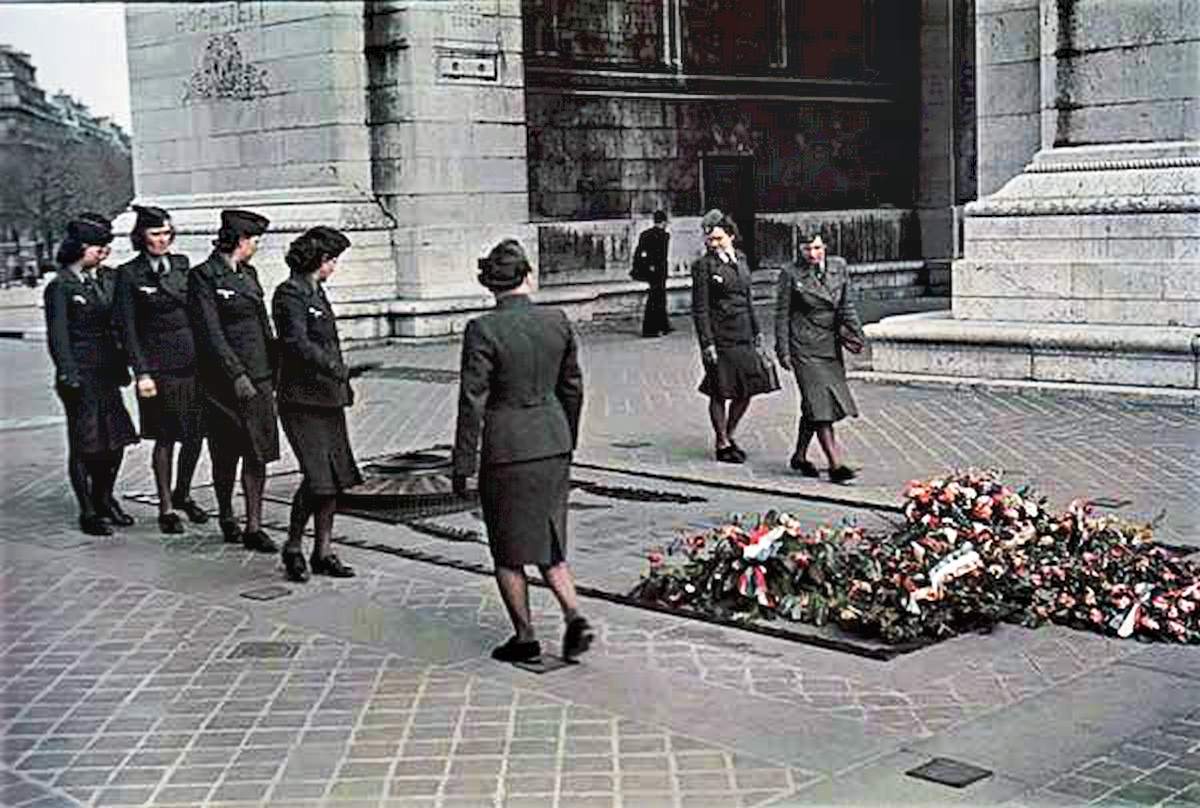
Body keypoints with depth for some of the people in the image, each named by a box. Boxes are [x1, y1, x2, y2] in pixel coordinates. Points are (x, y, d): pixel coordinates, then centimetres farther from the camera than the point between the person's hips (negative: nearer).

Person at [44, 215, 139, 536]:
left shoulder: (105, 281, 11)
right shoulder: (60, 287, -7)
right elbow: (58, 337, -11)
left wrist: (121, 368, 11)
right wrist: (70, 377, -17)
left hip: (107, 374, 7)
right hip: (81, 376, -7)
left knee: (116, 438, 10)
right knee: (84, 443, 0)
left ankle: (104, 499, 29)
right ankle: (88, 512, 10)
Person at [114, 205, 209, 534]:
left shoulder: (181, 265, 10)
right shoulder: (129, 274, -4)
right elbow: (127, 328, -6)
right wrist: (141, 372, -12)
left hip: (194, 362, 4)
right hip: (159, 367, -4)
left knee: (196, 435, 8)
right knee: (165, 439, 2)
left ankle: (183, 494, 30)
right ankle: (166, 507, 16)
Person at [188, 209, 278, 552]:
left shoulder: (248, 274, 13)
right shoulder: (203, 276, -9)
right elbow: (210, 333, -15)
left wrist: (273, 369, 15)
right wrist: (236, 375, -18)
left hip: (258, 375, 6)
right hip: (223, 378, -6)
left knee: (258, 452, 0)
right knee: (226, 455, 6)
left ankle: (254, 527, 4)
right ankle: (226, 518, 26)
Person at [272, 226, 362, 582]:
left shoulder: (316, 292, 16)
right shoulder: (290, 293, -11)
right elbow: (297, 344, -23)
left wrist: (343, 387, 21)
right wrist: (338, 370, -27)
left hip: (328, 398, 9)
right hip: (302, 399, -9)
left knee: (336, 477, 6)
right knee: (318, 478, -12)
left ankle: (323, 553, 13)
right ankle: (293, 547, 6)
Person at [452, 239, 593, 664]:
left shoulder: (483, 330, -14)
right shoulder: (557, 321, 0)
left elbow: (473, 401, -13)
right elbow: (572, 388, 8)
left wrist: (463, 464, -6)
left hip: (506, 447, -5)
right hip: (553, 442, 5)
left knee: (508, 550, 11)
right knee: (548, 540, 17)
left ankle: (525, 636, 18)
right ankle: (575, 617, 1)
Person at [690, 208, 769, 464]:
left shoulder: (740, 259, 10)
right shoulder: (704, 266, -9)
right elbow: (700, 308, -11)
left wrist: (756, 330, 17)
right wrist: (707, 343, -16)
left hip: (743, 335, 6)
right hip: (720, 336, -6)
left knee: (748, 389, 9)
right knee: (720, 393, 2)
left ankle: (729, 435, 28)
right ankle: (722, 445, 16)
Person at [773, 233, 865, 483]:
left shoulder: (839, 267, 4)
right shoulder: (790, 274, -7)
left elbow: (846, 305, 12)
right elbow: (782, 315, -3)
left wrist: (855, 333, 4)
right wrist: (783, 351, -6)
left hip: (830, 346, 5)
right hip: (805, 347, -5)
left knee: (813, 406, 12)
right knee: (819, 404, -10)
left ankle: (799, 456, 28)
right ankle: (835, 465, -12)